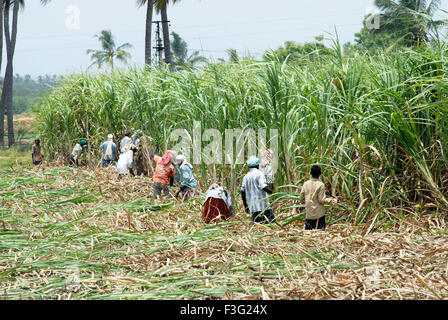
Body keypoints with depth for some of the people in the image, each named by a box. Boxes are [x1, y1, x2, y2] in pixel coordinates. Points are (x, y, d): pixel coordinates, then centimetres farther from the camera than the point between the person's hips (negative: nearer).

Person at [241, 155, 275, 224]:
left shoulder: (246, 176, 14)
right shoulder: (259, 174, -5)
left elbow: (242, 191, 14)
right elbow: (264, 187, -18)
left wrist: (245, 205, 21)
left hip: (252, 206, 6)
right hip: (262, 204, -6)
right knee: (271, 221, -6)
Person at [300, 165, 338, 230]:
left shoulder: (305, 184, 0)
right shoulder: (320, 185, -13)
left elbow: (301, 197, 5)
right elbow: (321, 200, -14)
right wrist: (332, 201, -3)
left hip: (309, 214, 4)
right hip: (319, 214, -4)